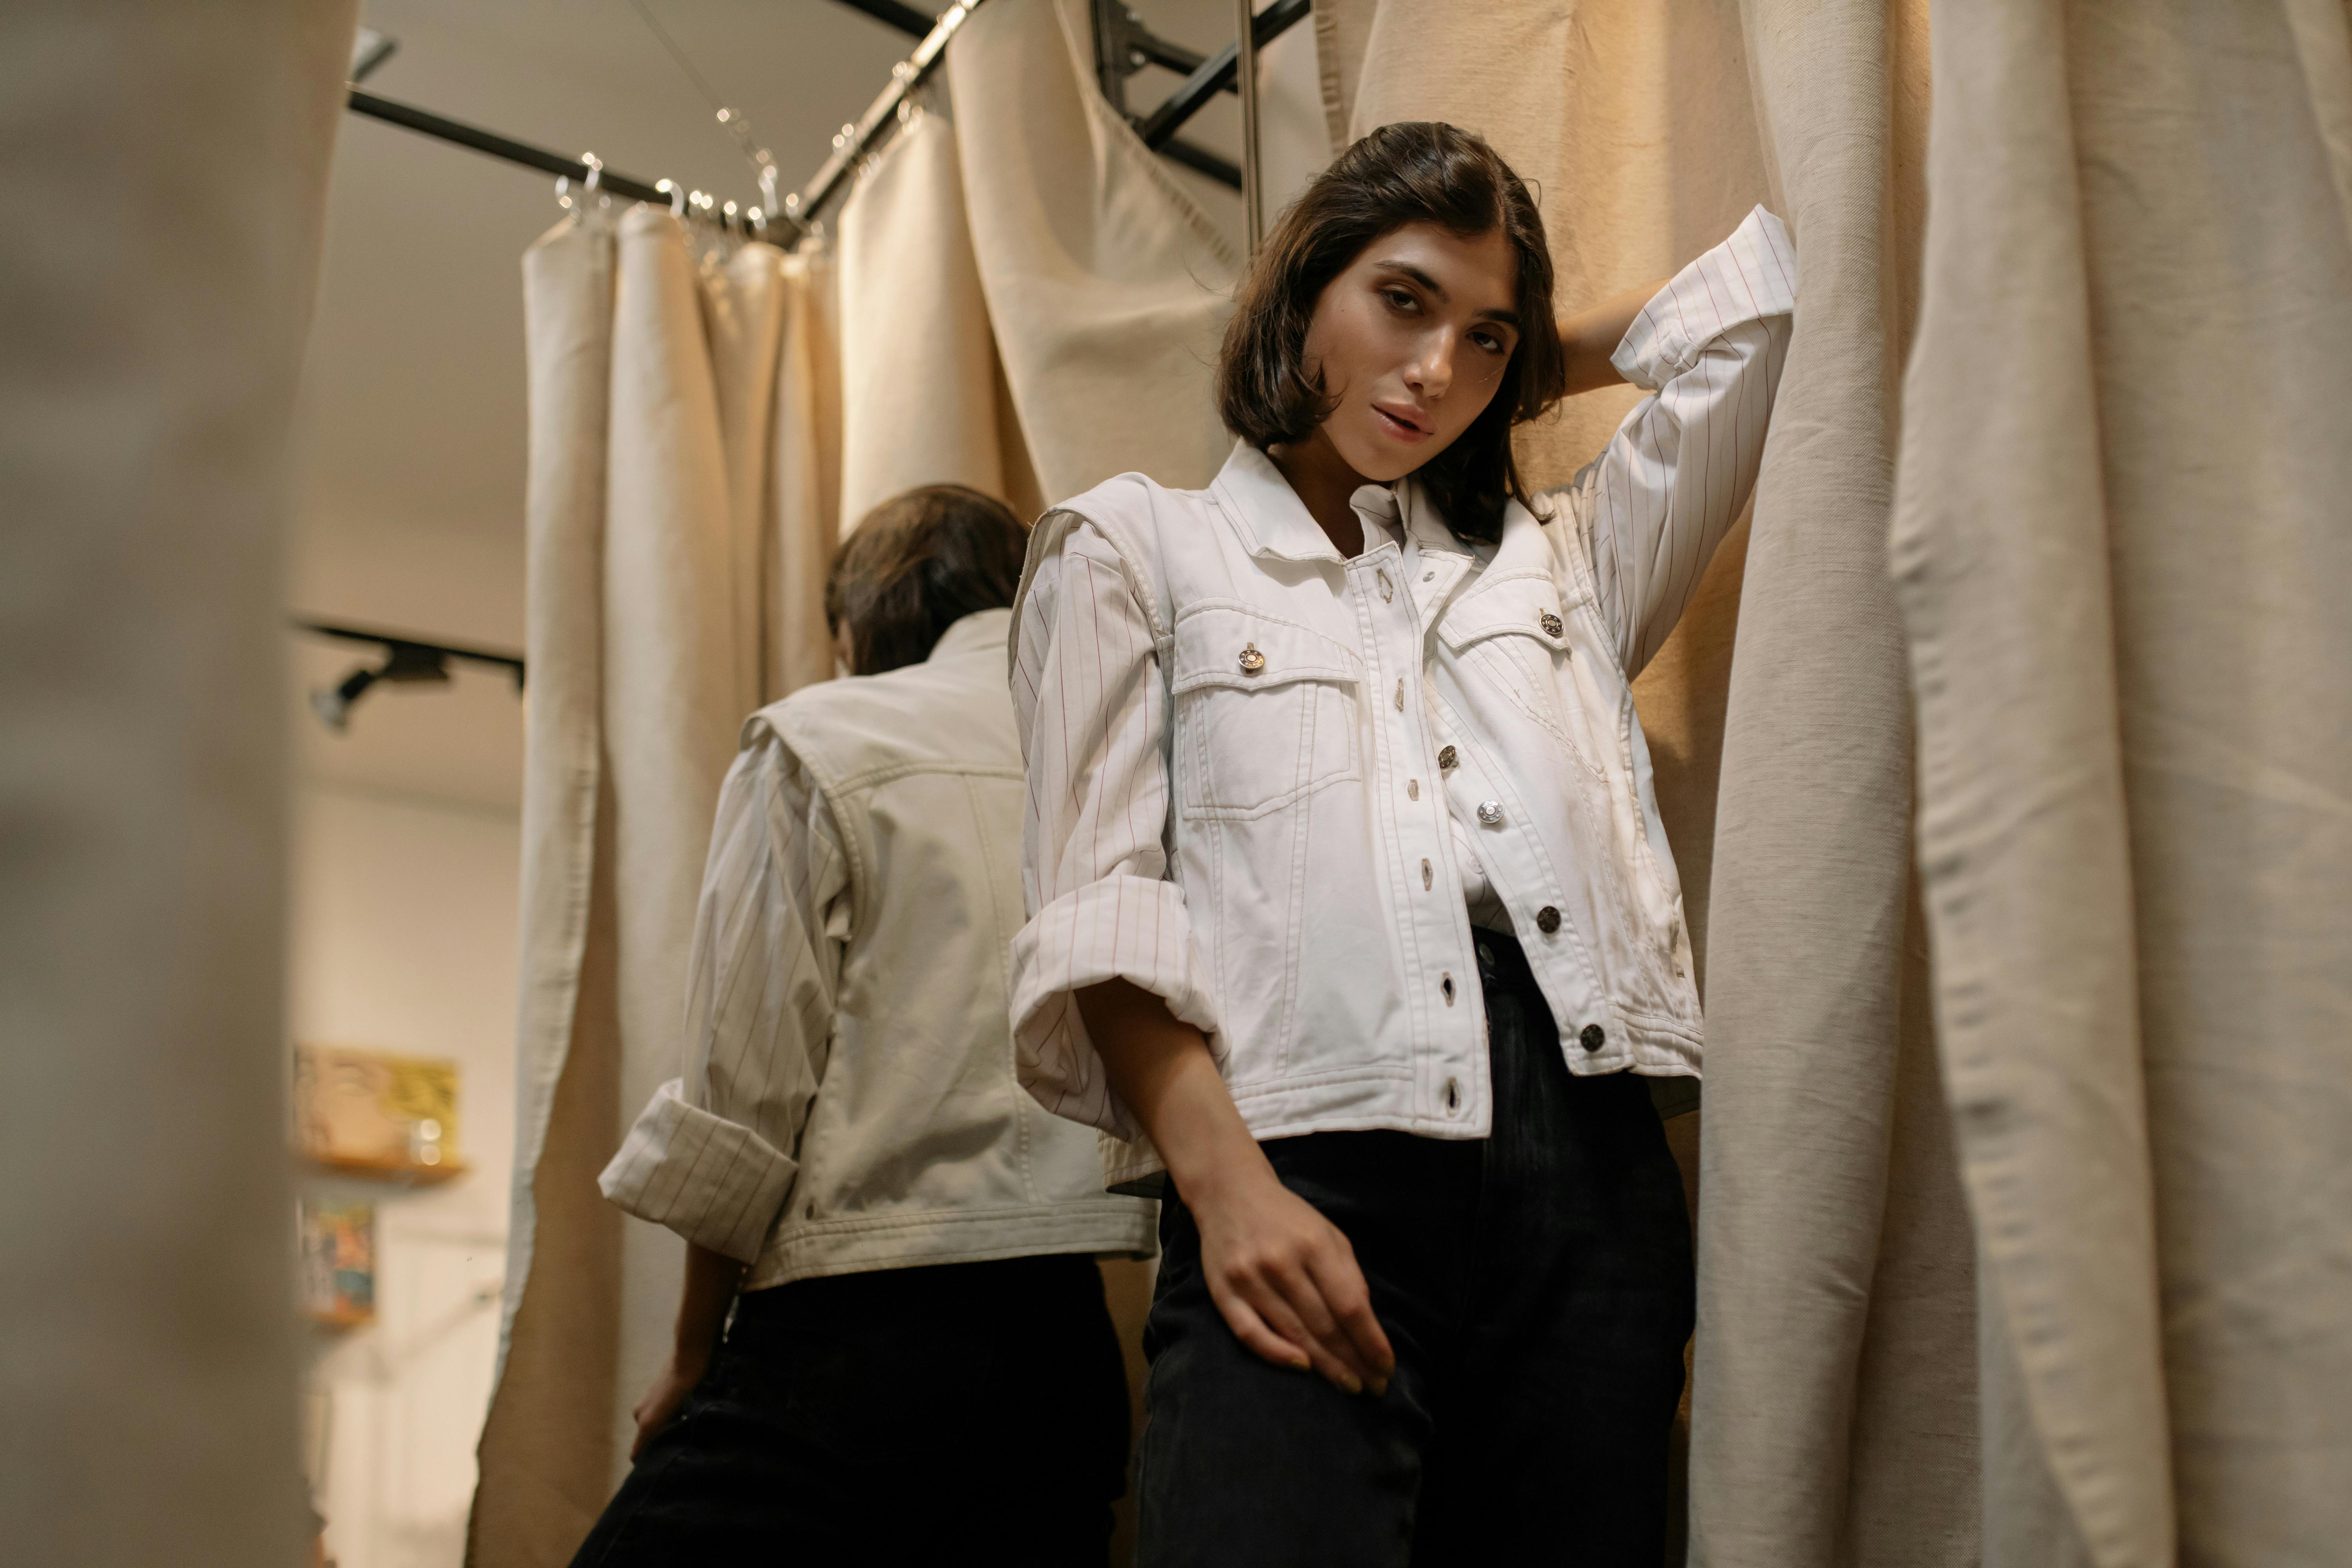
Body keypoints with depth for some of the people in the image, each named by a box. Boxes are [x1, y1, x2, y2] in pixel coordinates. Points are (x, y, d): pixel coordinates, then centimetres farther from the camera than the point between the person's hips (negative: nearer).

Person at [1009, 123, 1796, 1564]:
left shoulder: (1559, 560, 26)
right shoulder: (1137, 545, 17)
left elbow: (1773, 296, 23)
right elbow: (1102, 904, 3)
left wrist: (1527, 359, 30)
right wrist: (1221, 1177, -12)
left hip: (1585, 1164, 4)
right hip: (1300, 1173, -3)